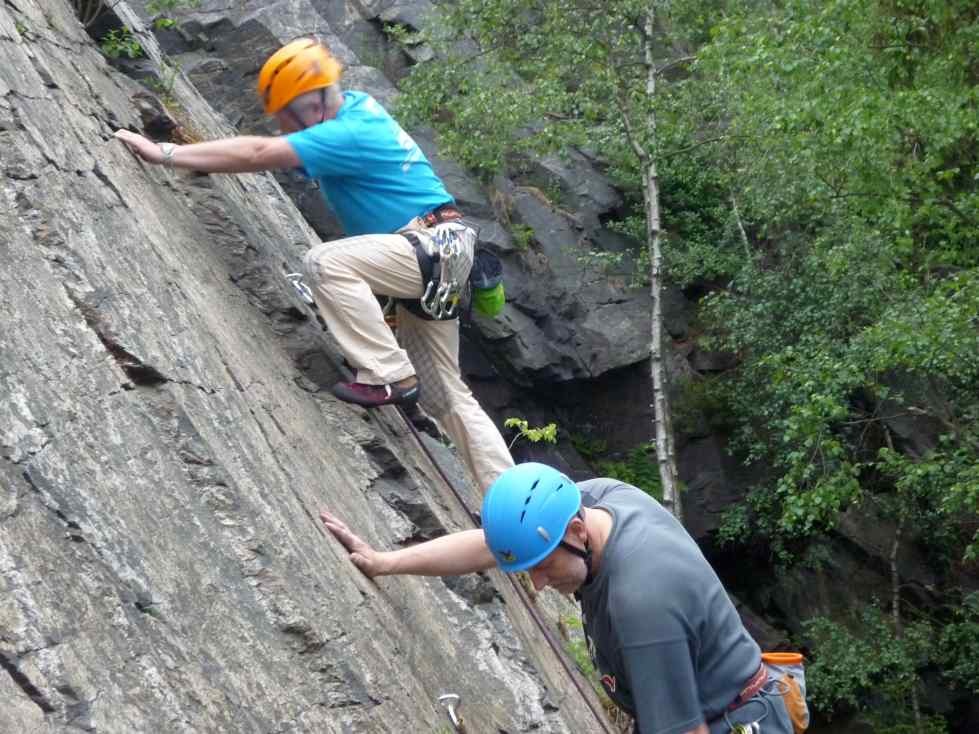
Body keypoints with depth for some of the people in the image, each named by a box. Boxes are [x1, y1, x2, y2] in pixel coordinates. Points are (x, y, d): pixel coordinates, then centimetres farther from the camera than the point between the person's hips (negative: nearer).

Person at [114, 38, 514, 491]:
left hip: (439, 247, -10)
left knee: (327, 262, -28)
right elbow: (265, 151, 21)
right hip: (430, 259, 10)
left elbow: (257, 155, -25)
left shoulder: (350, 134, -19)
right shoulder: (354, 105, 9)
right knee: (445, 395, 10)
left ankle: (389, 375, -23)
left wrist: (166, 154, -23)